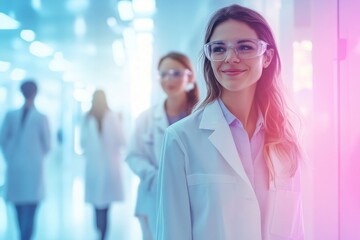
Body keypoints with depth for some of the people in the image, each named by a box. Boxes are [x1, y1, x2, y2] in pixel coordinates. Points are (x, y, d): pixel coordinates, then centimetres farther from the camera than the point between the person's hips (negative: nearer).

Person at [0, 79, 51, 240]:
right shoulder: (41, 118, -9)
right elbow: (47, 145, -2)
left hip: (15, 167, 4)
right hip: (34, 167, -3)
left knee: (20, 210, 17)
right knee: (30, 213, -3)